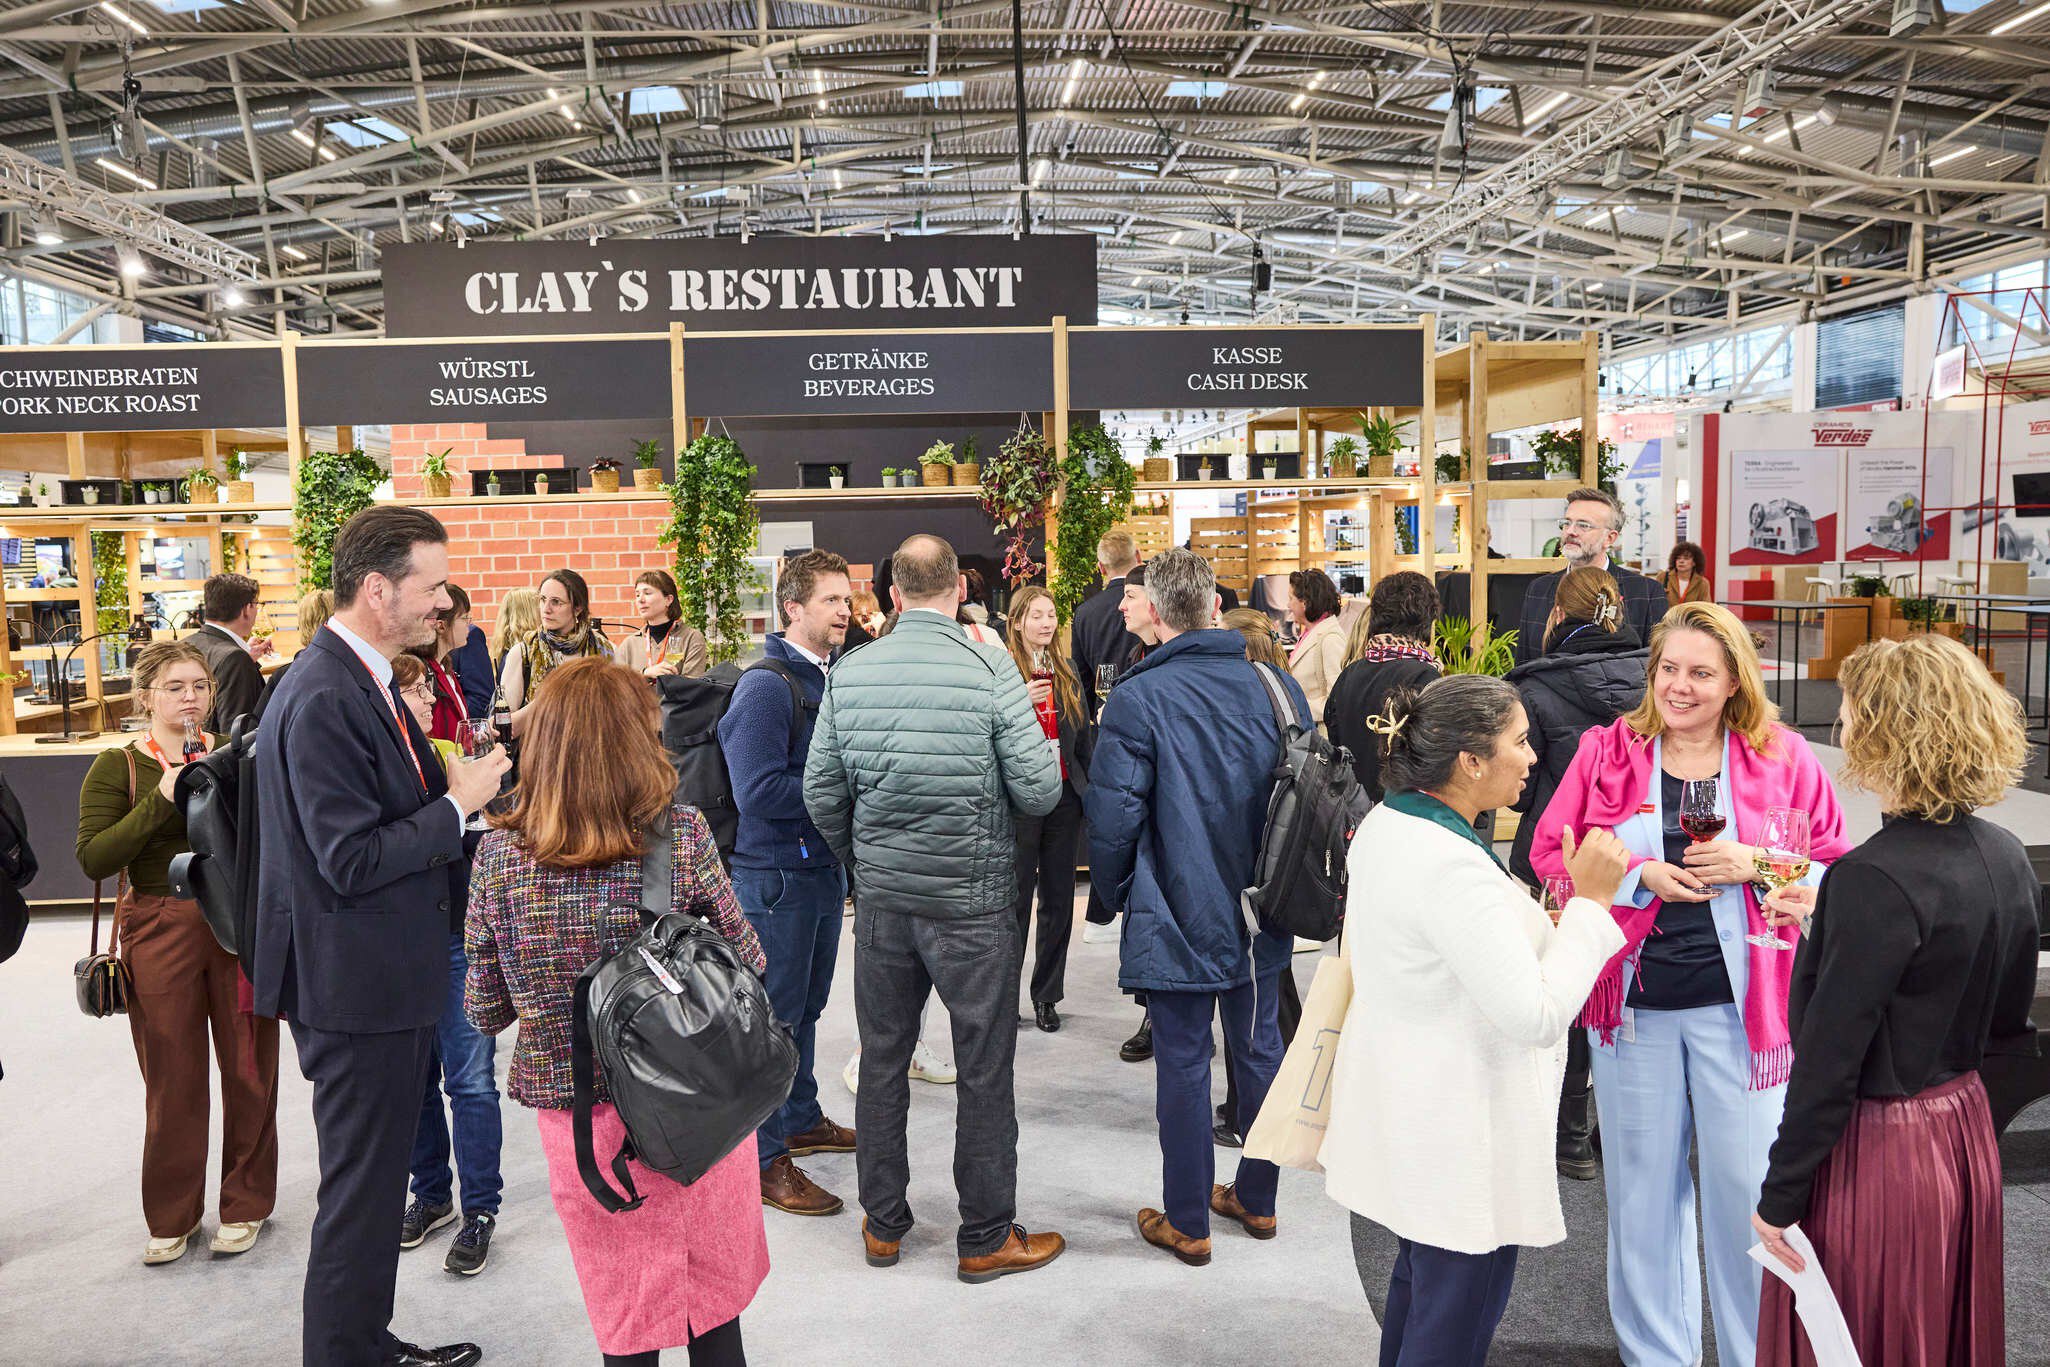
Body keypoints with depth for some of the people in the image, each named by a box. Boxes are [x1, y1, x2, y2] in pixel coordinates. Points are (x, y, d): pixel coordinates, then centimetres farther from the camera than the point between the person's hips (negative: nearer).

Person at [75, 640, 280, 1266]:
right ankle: (172, 1218, 26)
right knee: (172, 1079, 8)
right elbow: (94, 860, -10)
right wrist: (162, 799, -18)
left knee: (249, 1069, 7)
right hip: (161, 929, -1)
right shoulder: (117, 767, 0)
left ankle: (246, 1204, 25)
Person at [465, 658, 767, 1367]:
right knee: (716, 1301, 21)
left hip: (576, 1113, 1)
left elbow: (485, 1012, -1)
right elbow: (746, 961, -3)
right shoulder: (681, 834, -14)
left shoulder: (499, 855, -10)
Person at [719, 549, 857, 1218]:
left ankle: (802, 1119, 37)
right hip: (775, 874, -8)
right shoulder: (767, 686, -18)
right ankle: (765, 1157, 14)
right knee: (773, 1015, 2)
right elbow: (758, 791, -25)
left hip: (824, 865, 8)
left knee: (805, 1006, 21)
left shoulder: (832, 678, 8)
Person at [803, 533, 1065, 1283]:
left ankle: (882, 1223, 30)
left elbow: (822, 794, 1)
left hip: (881, 900, 4)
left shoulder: (848, 674, -3)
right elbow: (1040, 790, -13)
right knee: (983, 1070, 9)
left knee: (882, 1061, 17)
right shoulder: (991, 669, -13)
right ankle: (986, 1238, 21)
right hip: (972, 902, -3)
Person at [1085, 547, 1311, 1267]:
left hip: (1176, 917, -5)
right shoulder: (1277, 686, -2)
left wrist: (1119, 894, 2)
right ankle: (1256, 1199, 33)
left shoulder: (1138, 699, -17)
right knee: (1260, 1047, 18)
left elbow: (1112, 816, -16)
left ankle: (1187, 1222, 20)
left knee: (1183, 1062, 7)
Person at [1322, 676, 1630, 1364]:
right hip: (1455, 1135, -10)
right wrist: (1590, 902, -20)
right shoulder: (1454, 868, -30)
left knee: (1418, 1279, 28)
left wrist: (1538, 930, 9)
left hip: (1401, 1096, 10)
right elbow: (1535, 1017, -26)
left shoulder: (1385, 823, 1)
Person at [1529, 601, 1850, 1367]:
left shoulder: (1781, 757, 1)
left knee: (1747, 1191, 5)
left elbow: (1834, 867, 4)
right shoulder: (1607, 751, 2)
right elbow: (1550, 853, 0)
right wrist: (1639, 874, -13)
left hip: (1741, 1003, -1)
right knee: (1642, 1191, 13)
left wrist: (1754, 865, -14)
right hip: (1633, 1003, 1)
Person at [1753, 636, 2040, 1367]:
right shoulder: (2007, 858, -1)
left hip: (1873, 1156, -8)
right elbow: (2007, 1021, 12)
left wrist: (1779, 1197, -14)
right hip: (1964, 1134, 8)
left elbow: (1830, 1059, -23)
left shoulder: (1875, 878, -25)